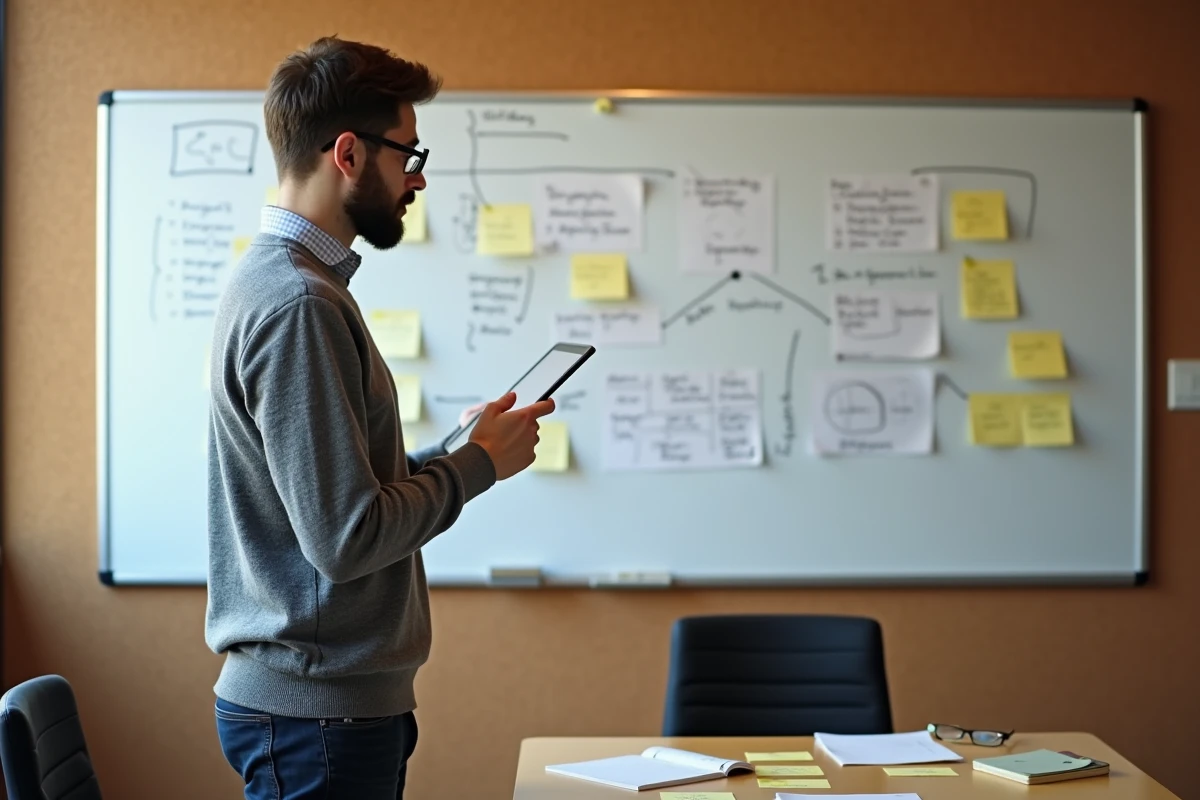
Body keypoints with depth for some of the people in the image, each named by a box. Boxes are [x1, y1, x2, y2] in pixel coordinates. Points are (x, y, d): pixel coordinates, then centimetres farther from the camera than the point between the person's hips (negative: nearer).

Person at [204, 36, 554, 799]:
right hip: (319, 711, -10)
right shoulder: (297, 303, -21)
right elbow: (345, 538, -24)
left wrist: (459, 447, 5)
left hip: (330, 694, 10)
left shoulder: (278, 279, 11)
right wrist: (480, 463, -11)